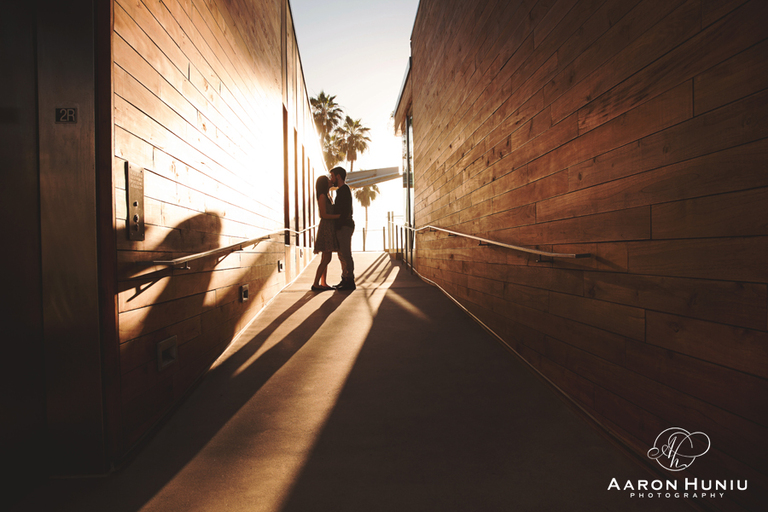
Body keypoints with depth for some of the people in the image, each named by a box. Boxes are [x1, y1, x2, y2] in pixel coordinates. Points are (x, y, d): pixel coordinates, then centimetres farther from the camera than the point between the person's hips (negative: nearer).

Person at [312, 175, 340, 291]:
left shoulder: (326, 197, 19)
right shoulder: (322, 196, -10)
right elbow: (324, 215, -17)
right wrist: (340, 216, -15)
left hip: (329, 229, 10)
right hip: (326, 229, -10)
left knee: (326, 259, 7)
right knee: (326, 259, -12)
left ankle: (323, 283, 9)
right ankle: (315, 284, -10)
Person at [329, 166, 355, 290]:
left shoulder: (344, 189, -10)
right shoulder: (343, 190, 21)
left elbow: (345, 210, -19)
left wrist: (338, 226, -20)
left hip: (344, 227, -10)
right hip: (342, 227, 10)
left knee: (345, 254, -9)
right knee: (342, 254, 11)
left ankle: (349, 281, -5)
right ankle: (345, 280, 16)